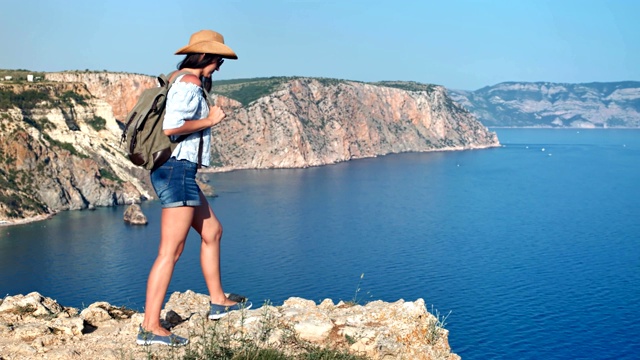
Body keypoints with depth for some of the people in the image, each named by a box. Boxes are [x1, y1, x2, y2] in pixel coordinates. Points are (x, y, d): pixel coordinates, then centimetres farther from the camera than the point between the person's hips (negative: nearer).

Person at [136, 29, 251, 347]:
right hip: (177, 170, -11)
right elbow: (170, 126, -24)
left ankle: (218, 302, 30)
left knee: (212, 232, 20)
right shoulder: (190, 83, -13)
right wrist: (209, 120, -11)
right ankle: (150, 328, -7)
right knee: (171, 251, -9)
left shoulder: (179, 80, 17)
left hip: (177, 171, 11)